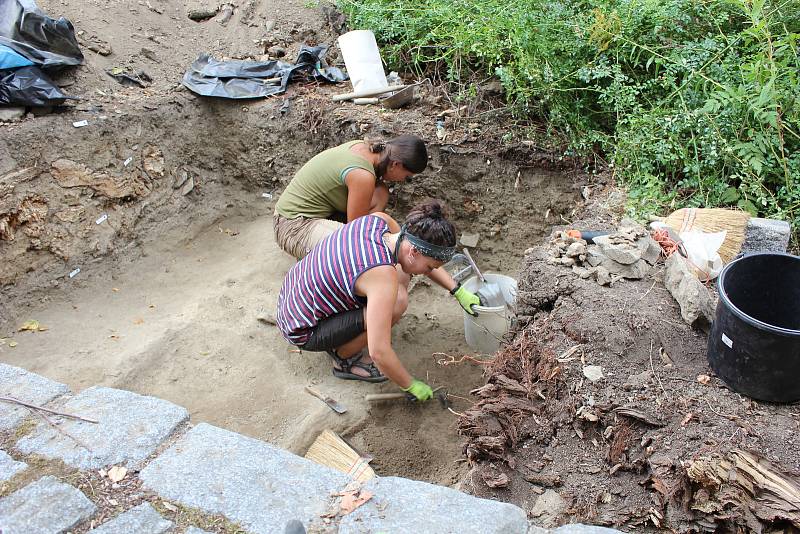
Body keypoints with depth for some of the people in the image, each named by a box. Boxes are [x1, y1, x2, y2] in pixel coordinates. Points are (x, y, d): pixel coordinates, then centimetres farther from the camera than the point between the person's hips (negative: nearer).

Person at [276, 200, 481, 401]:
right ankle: (344, 359, 0)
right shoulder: (384, 275, -33)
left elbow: (424, 255, 9)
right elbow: (379, 352, -31)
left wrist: (458, 291, 6)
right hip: (303, 332, -8)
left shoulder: (379, 220, -11)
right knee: (396, 305, -24)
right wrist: (411, 386, -14)